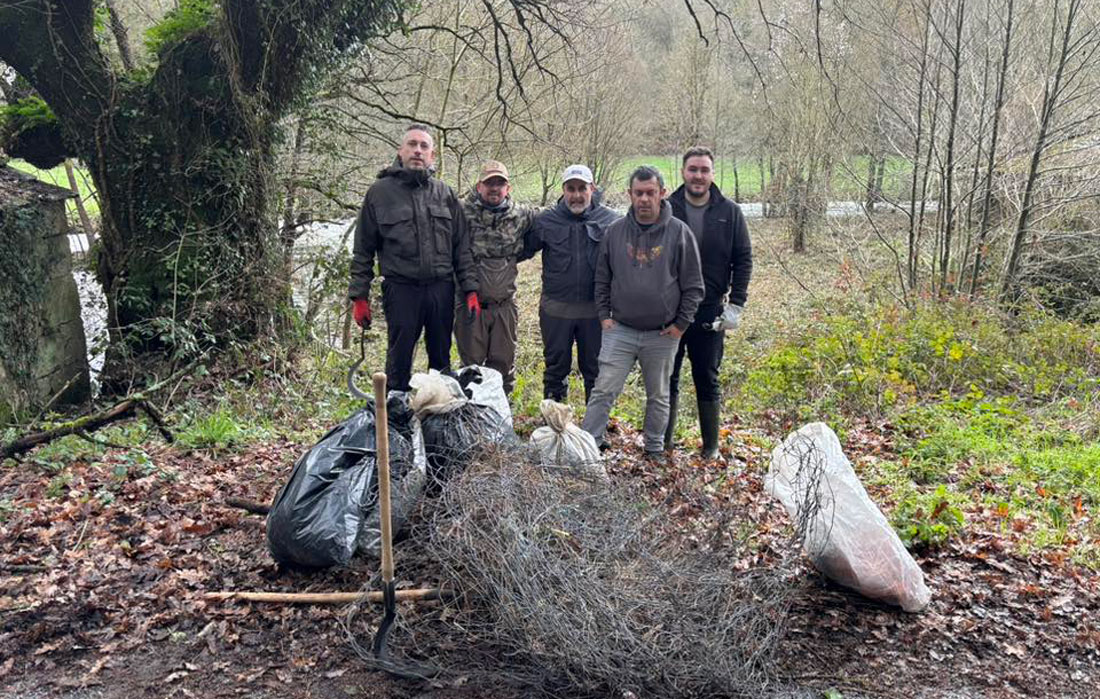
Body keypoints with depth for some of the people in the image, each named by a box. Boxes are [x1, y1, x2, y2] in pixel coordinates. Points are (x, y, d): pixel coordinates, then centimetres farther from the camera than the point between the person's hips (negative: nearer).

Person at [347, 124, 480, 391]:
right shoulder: (380, 192, 2)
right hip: (401, 289, -2)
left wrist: (470, 289, 2)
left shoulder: (445, 194, 10)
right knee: (399, 362, 4)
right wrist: (359, 296, 0)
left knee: (441, 360, 13)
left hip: (442, 289, 3)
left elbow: (461, 246, 10)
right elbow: (363, 249, 4)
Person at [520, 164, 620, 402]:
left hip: (595, 310, 0)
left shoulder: (611, 220, -1)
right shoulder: (545, 221, 1)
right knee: (556, 367, 13)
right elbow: (522, 250, 7)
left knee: (595, 368, 11)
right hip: (556, 309, 1)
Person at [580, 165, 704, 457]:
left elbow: (693, 285, 0)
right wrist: (604, 315, 3)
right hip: (620, 330, 1)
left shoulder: (679, 232, -4)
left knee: (659, 396, 13)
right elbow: (601, 279, 11)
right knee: (603, 391, -4)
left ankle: (654, 450, 28)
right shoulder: (616, 231, 2)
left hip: (662, 335, -1)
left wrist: (681, 324, -3)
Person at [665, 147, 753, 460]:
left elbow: (743, 260, 3)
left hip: (710, 313, 0)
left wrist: (736, 305, -5)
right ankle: (663, 442, 20)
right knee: (667, 378, 8)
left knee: (707, 380, 8)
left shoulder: (730, 212, 0)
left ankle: (711, 447, 20)